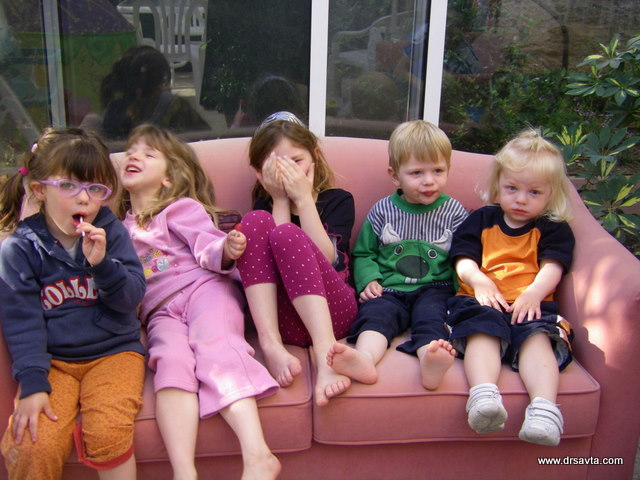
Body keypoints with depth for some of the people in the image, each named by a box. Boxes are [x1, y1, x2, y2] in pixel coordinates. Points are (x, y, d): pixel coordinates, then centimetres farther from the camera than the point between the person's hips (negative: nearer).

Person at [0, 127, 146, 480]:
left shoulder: (111, 233, 2)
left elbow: (132, 297, -3)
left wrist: (102, 264, -21)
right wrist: (33, 384, -16)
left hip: (114, 350, 0)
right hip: (52, 360, 0)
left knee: (107, 433, -25)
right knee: (32, 445, -22)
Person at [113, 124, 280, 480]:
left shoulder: (182, 209, 12)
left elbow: (208, 248, -3)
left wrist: (226, 250, -27)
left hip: (204, 289, -3)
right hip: (161, 311, 3)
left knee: (214, 346, -33)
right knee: (172, 361, -30)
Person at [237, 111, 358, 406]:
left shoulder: (338, 200, 13)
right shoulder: (264, 204, 18)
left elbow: (328, 260, -6)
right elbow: (266, 255, -3)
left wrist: (303, 199, -4)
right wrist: (281, 199, -2)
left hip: (331, 310, -2)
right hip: (282, 317, 2)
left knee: (286, 235, -26)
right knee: (255, 221, -17)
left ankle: (325, 353, -40)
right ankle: (271, 345, -32)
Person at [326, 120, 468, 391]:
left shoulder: (454, 212, 9)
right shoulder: (382, 211, 9)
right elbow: (363, 253, 16)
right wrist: (369, 280, -4)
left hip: (434, 289, 0)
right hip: (389, 290, 1)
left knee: (431, 315, -32)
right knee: (375, 312, -30)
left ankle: (429, 359, -62)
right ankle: (365, 358, -58)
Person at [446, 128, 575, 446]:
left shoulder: (554, 229, 21)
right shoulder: (482, 219, 23)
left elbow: (552, 267, 5)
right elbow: (463, 259, 12)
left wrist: (534, 292, -17)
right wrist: (479, 281, -11)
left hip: (531, 304, 0)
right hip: (482, 301, 0)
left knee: (537, 336, -32)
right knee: (483, 331, -33)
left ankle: (544, 408, -51)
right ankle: (483, 396, -56)